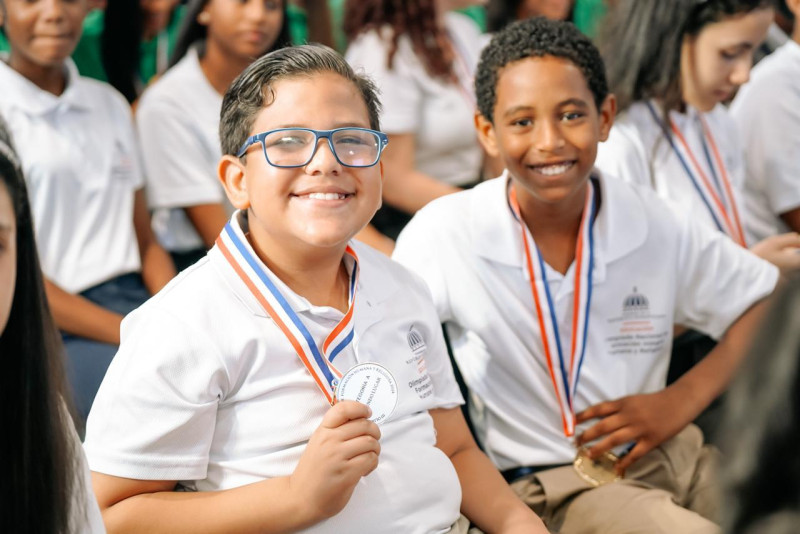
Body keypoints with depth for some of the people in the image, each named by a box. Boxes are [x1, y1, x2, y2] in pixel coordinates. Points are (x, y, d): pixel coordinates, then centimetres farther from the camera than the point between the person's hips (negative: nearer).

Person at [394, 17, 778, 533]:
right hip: (552, 484, -4)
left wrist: (681, 401, -4)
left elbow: (768, 305, 9)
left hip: (667, 451, 4)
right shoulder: (444, 234, -9)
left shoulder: (652, 223, 0)